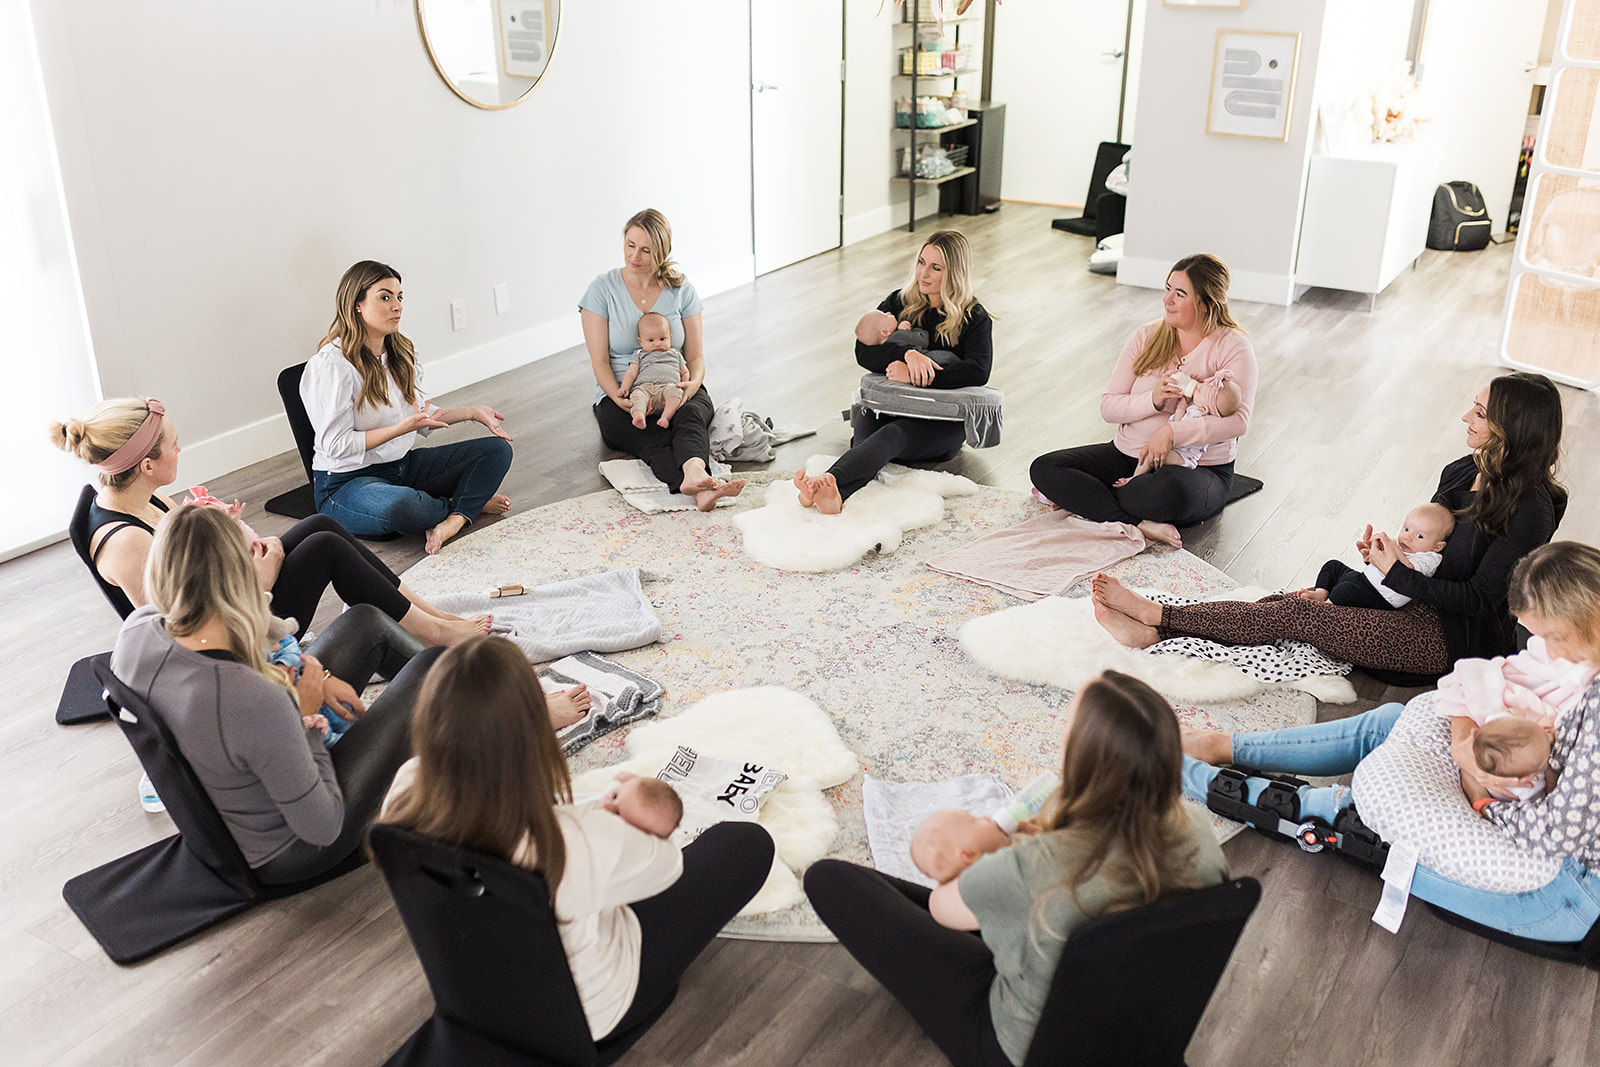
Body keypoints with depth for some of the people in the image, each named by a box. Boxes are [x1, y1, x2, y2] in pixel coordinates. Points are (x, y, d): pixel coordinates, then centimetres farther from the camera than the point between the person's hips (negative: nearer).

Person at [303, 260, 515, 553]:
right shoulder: (330, 365, -18)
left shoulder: (400, 352, 9)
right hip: (347, 482, -8)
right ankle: (471, 501, -10)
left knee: (498, 449, -6)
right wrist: (403, 427, -26)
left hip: (404, 465, 8)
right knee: (400, 506, -43)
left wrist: (472, 413, 9)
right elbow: (335, 445, -21)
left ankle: (452, 522, -29)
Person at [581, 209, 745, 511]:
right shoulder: (602, 290, 0)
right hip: (621, 398, -2)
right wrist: (621, 400, -23)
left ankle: (694, 472, -68)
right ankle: (701, 489, -65)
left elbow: (696, 356, 6)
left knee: (692, 415, -36)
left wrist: (692, 384, -19)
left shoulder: (681, 290, 6)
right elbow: (600, 362, -4)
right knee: (655, 441, -36)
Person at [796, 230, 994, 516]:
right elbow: (863, 352, -2)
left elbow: (978, 372, -17)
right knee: (865, 438, -32)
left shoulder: (975, 318, 2)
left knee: (892, 435, -36)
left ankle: (829, 479, -66)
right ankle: (832, 494, -65)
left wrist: (914, 375, -23)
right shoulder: (899, 303, 12)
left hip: (944, 419, -3)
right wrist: (907, 355, -23)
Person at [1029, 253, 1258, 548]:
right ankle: (1139, 524, -27)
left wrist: (1173, 431, -30)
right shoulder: (1146, 336, 6)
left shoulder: (1233, 346, -6)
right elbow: (1107, 407, 0)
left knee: (1172, 491, -43)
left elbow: (1239, 420, -21)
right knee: (1043, 469, -16)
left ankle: (1080, 497, -18)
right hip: (1129, 455, 5)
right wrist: (1153, 400, -19)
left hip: (1199, 467, -5)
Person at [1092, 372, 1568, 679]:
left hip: (1459, 637, -8)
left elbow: (1481, 600, -20)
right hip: (1424, 605, 8)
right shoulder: (1463, 471, 6)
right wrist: (1388, 549, -4)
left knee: (1295, 615, -20)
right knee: (1287, 600, -12)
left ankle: (1157, 615, -17)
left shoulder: (1529, 507, -19)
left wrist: (1398, 573, -19)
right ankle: (1152, 631, -21)